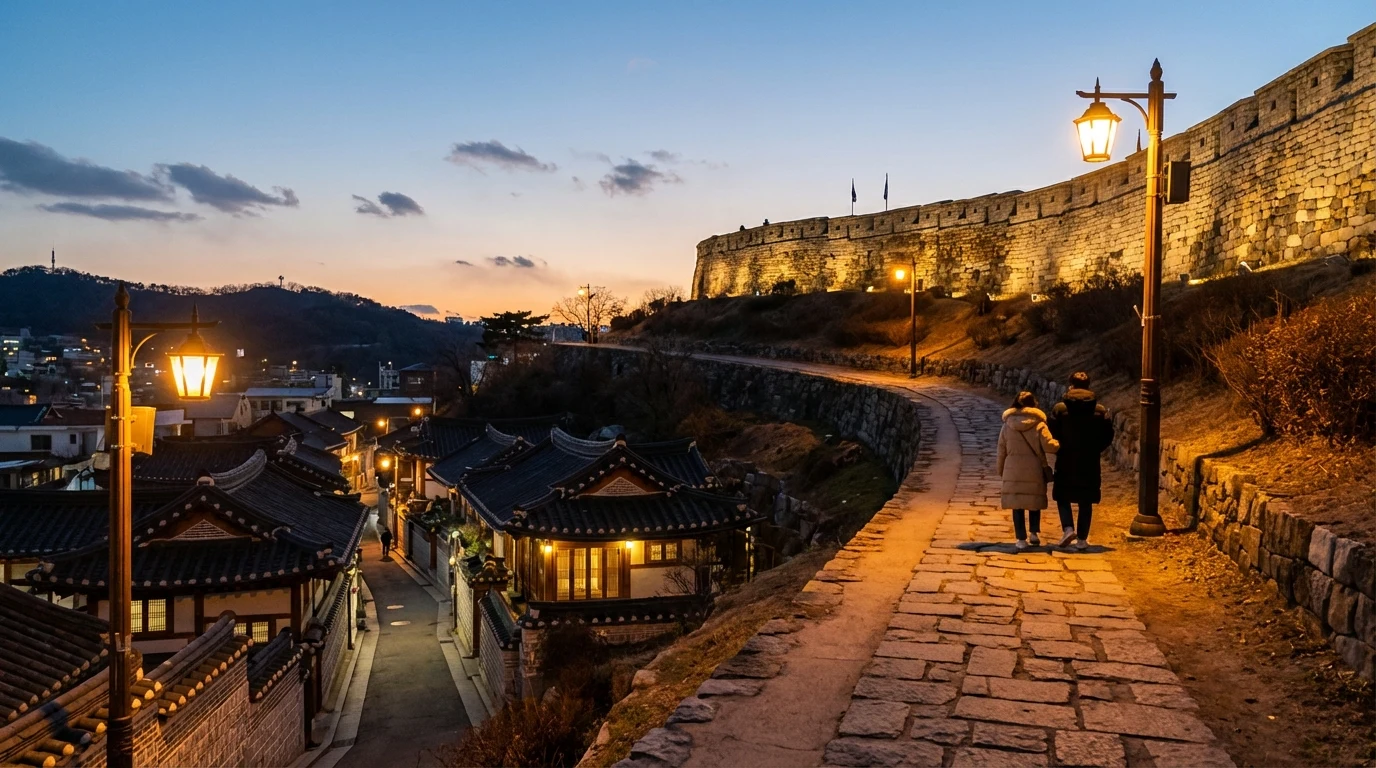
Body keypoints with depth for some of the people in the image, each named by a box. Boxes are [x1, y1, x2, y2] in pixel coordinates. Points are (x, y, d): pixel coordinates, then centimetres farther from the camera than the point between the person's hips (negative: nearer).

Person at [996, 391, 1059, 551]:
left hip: (1013, 471, 1)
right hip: (1034, 470, -1)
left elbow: (1001, 450, 7)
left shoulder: (1007, 425, 2)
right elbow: (1049, 446, -12)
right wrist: (1060, 444, 9)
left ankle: (1021, 539, 2)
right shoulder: (1039, 425, -5)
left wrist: (1001, 470, 17)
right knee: (1034, 502, 18)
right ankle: (1035, 533, 20)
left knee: (1017, 504, 4)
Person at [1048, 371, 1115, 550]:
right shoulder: (1100, 410, 0)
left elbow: (1051, 435, -7)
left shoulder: (1059, 408, -6)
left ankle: (1068, 528, -7)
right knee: (1086, 502, 10)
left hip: (1065, 462, -2)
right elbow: (1108, 436, -1)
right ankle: (1082, 539, 10)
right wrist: (1094, 450, 13)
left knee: (1062, 496, 13)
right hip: (1090, 464, 2)